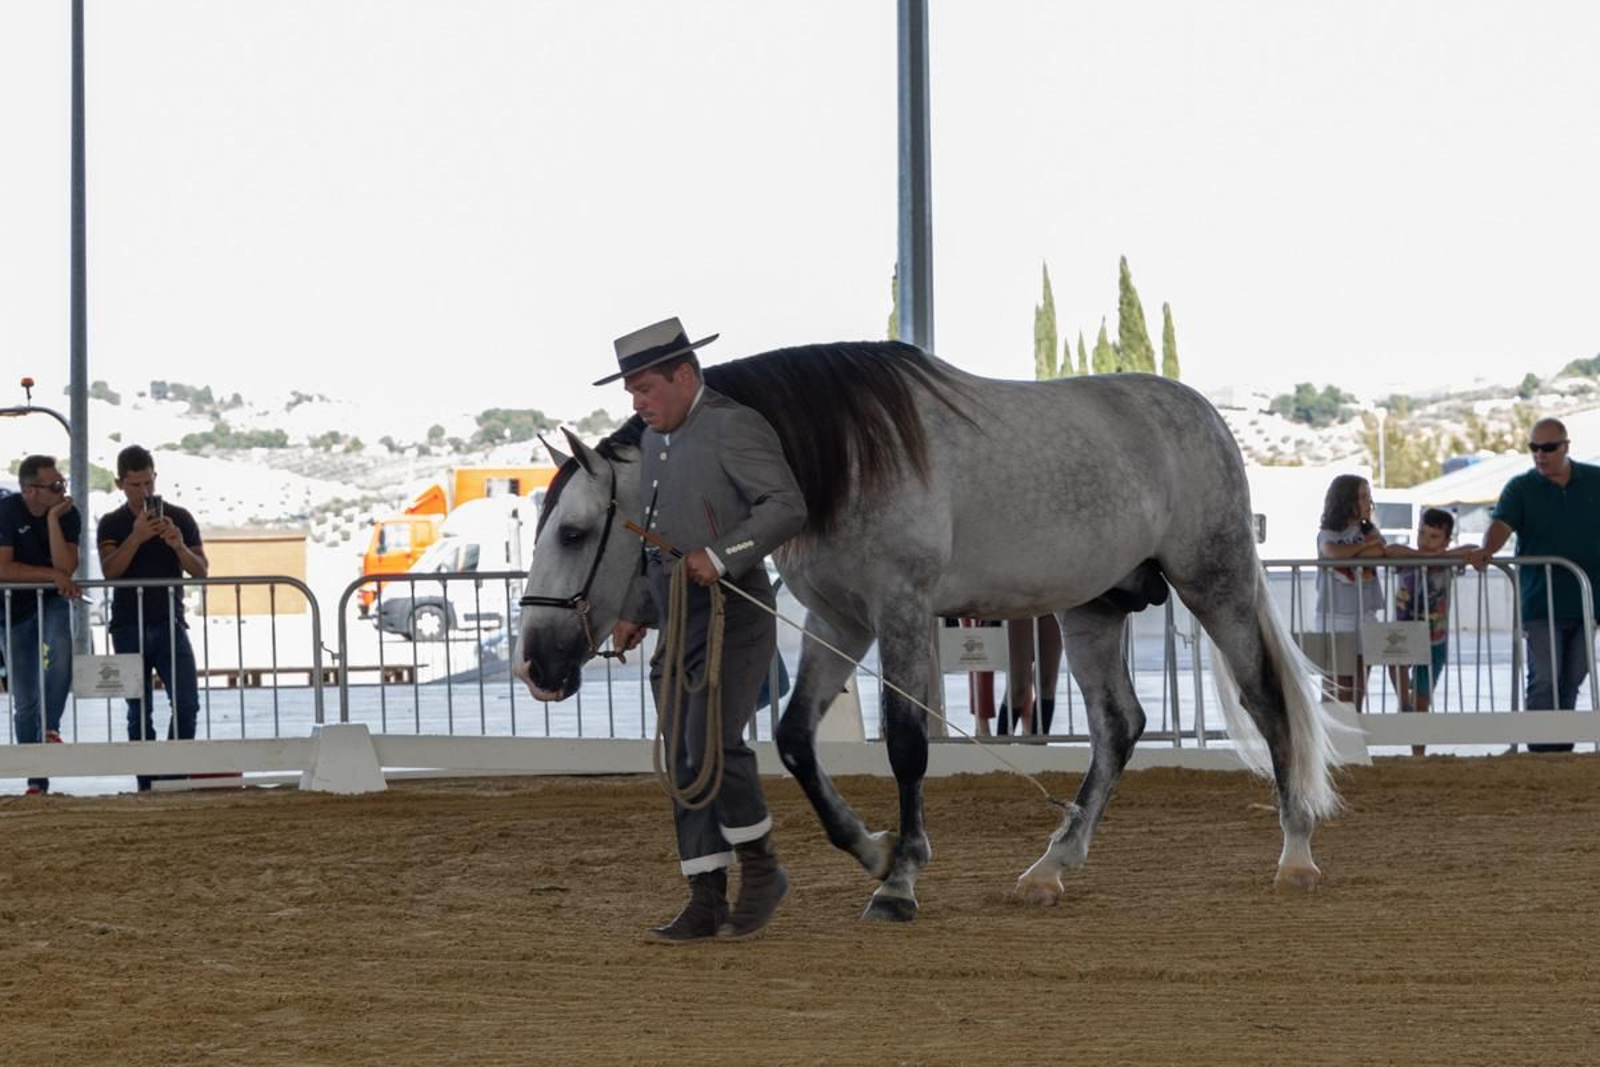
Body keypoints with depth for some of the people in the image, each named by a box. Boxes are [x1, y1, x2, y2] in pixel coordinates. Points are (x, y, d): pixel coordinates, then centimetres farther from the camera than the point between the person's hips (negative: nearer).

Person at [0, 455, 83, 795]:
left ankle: (50, 728, -23)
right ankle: (36, 780, 10)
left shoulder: (68, 515, -8)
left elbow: (66, 567, -20)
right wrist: (52, 575, -23)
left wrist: (53, 519, -23)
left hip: (52, 601, 0)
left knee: (59, 650, -36)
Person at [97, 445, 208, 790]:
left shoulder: (179, 518, 8)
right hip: (130, 628, -1)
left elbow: (201, 571, 4)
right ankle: (147, 784, 1)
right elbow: (110, 570, -10)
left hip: (170, 622, 1)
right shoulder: (112, 525, 6)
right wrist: (136, 538, -24)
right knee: (139, 713, -1)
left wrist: (179, 547, -17)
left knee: (187, 703, -12)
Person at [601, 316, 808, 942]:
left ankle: (760, 867, 1)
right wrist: (636, 613, 20)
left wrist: (722, 556, -28)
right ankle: (706, 903, 7)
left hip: (732, 619, -9)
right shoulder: (656, 440, 18)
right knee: (685, 766, 5)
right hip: (676, 628, 9)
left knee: (712, 745, -19)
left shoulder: (734, 427, -10)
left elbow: (786, 507, -20)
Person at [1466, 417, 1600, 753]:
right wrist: (1486, 552, -37)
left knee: (1572, 680, 10)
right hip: (1540, 600, -3)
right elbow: (1502, 523, -16)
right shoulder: (1521, 488, 0)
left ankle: (1562, 750, 20)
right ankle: (1541, 754, -10)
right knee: (1544, 680, -10)